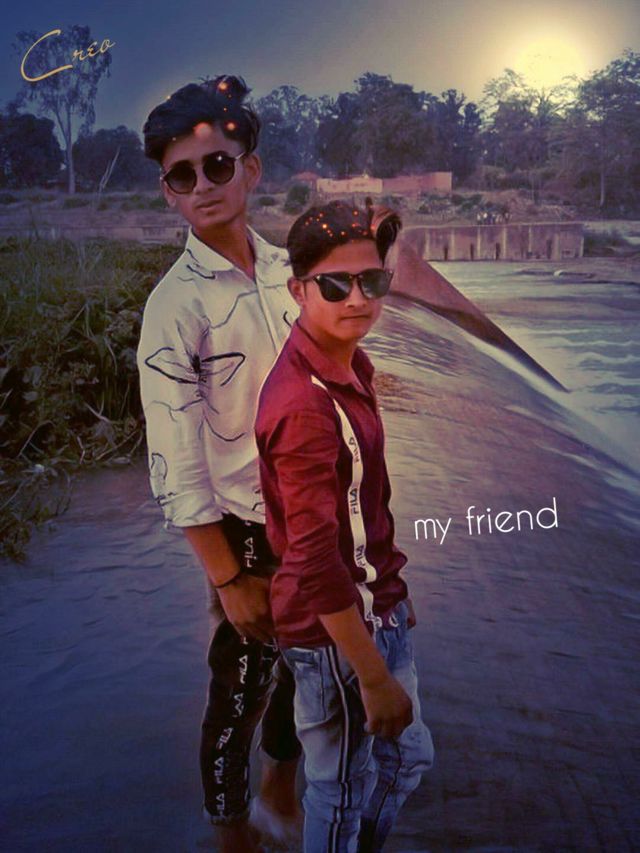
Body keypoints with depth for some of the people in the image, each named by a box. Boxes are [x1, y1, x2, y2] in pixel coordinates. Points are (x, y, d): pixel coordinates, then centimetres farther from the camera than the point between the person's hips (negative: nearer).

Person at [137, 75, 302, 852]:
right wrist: (230, 578, -14)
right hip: (246, 529, -6)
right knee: (240, 686, 10)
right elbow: (176, 464, -16)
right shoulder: (176, 303, -17)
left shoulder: (284, 269, 0)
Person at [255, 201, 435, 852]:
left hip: (376, 605, 9)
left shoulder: (352, 367, 0)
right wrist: (375, 678, -20)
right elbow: (316, 565, -27)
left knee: (406, 759, 26)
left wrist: (391, 594, 17)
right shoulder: (305, 405, -28)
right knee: (344, 788, 15)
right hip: (334, 628, -9)